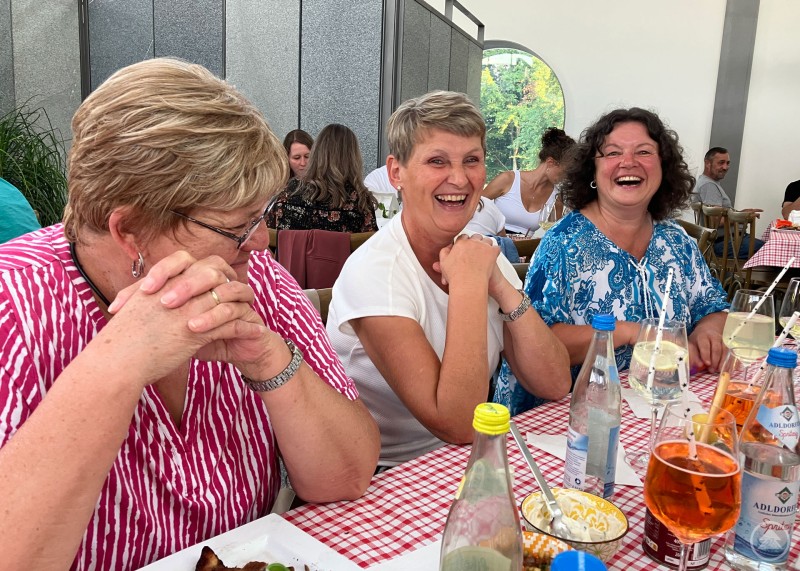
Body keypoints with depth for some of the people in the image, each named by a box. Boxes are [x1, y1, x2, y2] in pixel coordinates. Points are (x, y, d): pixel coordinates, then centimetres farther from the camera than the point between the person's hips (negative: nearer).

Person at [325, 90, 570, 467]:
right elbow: (457, 425, -25)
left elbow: (554, 386, -6)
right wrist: (467, 282, -24)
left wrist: (500, 287, -17)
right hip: (388, 475, -6)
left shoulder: (481, 252, 1)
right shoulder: (373, 273, -18)